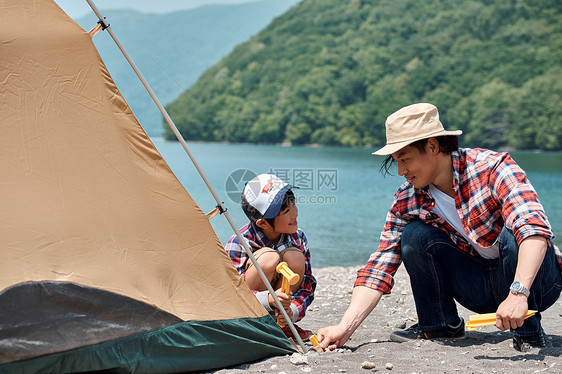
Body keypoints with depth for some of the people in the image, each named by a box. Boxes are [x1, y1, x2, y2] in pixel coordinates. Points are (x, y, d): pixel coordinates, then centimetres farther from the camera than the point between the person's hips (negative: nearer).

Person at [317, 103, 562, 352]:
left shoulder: (492, 168, -22)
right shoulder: (407, 201, -8)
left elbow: (534, 228, -36)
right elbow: (379, 268, -11)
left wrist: (518, 293, -50)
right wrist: (345, 328, -23)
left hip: (533, 278, -4)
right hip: (482, 289, 4)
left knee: (513, 234, -35)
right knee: (414, 235, -18)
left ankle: (529, 331, -14)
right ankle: (439, 325, 2)